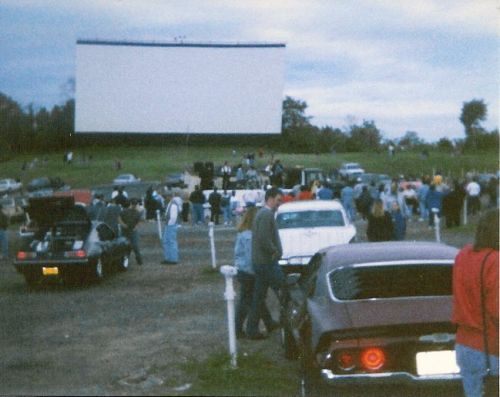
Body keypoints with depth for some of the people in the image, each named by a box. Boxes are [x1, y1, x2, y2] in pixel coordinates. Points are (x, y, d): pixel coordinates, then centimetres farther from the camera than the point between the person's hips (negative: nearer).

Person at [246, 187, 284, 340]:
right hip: (267, 262, -10)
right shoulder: (267, 215, -16)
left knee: (259, 297, 12)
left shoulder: (262, 213, 17)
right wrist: (275, 251, -14)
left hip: (259, 262, 10)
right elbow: (264, 239, -25)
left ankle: (252, 330, 15)